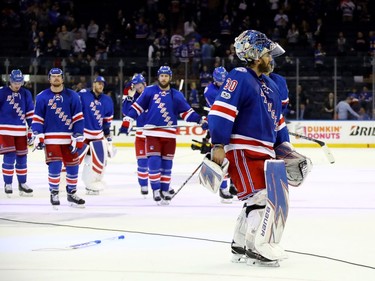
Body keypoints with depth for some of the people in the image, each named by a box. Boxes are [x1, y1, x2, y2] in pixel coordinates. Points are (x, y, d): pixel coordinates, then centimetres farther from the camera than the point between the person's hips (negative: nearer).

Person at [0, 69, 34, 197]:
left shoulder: (26, 94, 5)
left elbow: (31, 114, 8)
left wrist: (31, 131, 6)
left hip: (21, 131, 3)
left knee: (22, 157, 7)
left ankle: (22, 184, 19)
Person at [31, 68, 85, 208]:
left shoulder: (72, 96, 1)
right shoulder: (42, 97, 1)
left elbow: (78, 119, 1)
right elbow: (37, 119, 3)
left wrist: (77, 138, -4)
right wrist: (38, 137, -8)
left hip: (68, 138, 2)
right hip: (51, 138, -2)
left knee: (73, 165, 6)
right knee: (55, 166, -13)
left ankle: (71, 194, 24)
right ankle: (54, 194, 2)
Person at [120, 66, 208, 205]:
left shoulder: (176, 95, 9)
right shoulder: (149, 91, 4)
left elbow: (187, 112, 8)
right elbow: (137, 107, 4)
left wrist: (200, 120, -4)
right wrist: (127, 121, -3)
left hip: (169, 135, 2)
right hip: (152, 132, -2)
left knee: (167, 164, 6)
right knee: (154, 162, -11)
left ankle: (165, 190, 16)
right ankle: (156, 190, -4)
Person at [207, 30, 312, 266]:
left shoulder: (271, 86, 20)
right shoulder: (239, 78, -9)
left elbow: (278, 120, 27)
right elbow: (220, 111, -18)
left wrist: (285, 150, 20)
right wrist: (218, 145, -26)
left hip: (264, 153, 10)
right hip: (242, 151, -10)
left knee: (277, 197, 12)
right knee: (263, 196, -17)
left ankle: (241, 245, 20)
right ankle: (256, 249, -10)